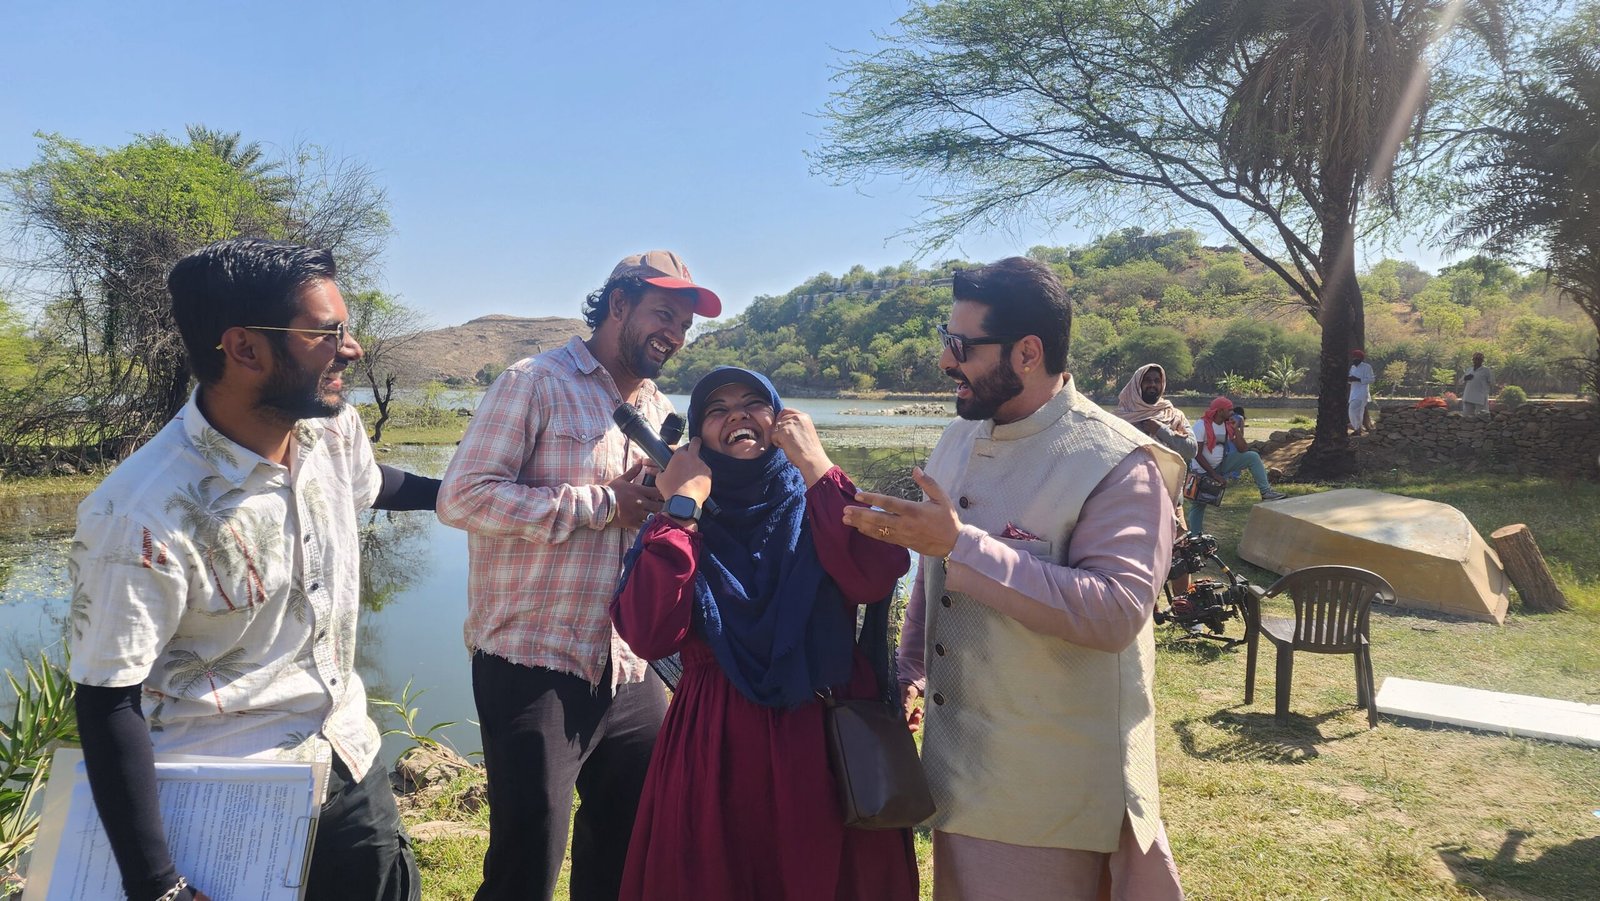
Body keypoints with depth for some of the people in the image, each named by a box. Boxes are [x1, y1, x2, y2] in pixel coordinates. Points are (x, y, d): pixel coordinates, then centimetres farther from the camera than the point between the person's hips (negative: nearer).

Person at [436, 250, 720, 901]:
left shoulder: (661, 410, 15)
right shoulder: (535, 383, -6)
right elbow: (462, 497, -16)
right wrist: (603, 504, -18)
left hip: (630, 673, 7)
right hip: (536, 670, -7)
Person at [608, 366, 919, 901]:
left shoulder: (819, 505, 4)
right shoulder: (679, 518, 3)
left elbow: (875, 580, -18)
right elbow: (649, 636, -15)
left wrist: (816, 466, -14)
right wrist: (681, 508, -13)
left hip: (832, 736, 1)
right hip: (717, 746, 0)